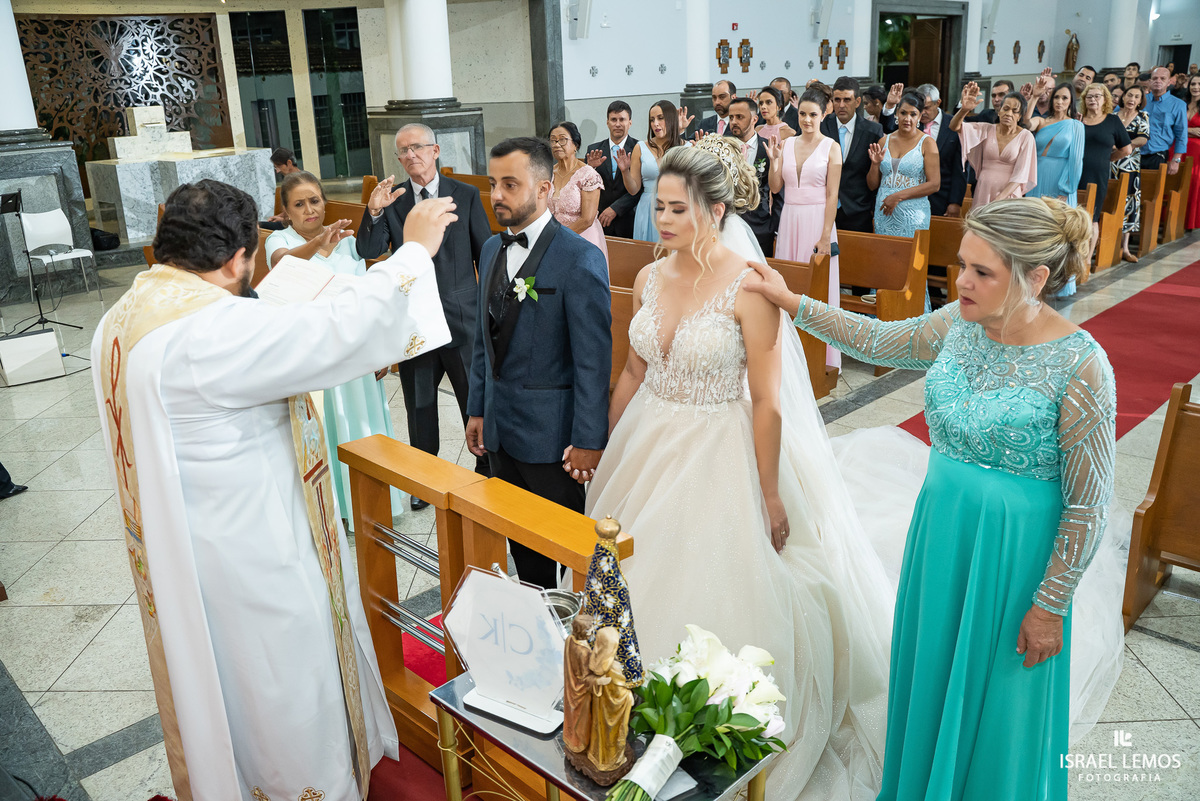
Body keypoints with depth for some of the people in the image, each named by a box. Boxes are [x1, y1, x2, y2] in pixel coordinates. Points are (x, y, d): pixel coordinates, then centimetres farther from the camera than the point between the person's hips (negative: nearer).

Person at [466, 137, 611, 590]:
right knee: (520, 540, 19)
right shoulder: (492, 249, 8)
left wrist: (588, 440, -17)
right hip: (500, 426, 7)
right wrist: (477, 410, 13)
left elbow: (593, 359, -17)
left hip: (552, 433, -7)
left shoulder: (580, 259, -16)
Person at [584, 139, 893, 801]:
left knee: (721, 592, 6)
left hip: (722, 455, -6)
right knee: (647, 586, 16)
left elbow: (767, 401, -15)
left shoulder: (748, 286, -16)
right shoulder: (650, 279, 2)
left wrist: (769, 495, -13)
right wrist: (608, 452, 15)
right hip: (650, 448, 6)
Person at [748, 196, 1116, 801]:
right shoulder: (960, 324, -6)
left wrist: (1050, 607, -12)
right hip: (940, 529, 6)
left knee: (992, 699, 14)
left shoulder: (1080, 365, -22)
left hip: (1014, 549, -6)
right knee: (930, 670, 23)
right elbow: (879, 341, 12)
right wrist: (792, 302, 10)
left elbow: (1087, 505, -16)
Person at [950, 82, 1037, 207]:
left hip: (1008, 193, -2)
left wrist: (999, 199, -19)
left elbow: (1020, 174, -7)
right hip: (983, 192, 2)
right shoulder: (987, 129, 4)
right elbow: (954, 126, -8)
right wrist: (964, 109, -29)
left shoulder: (1025, 137, -3)